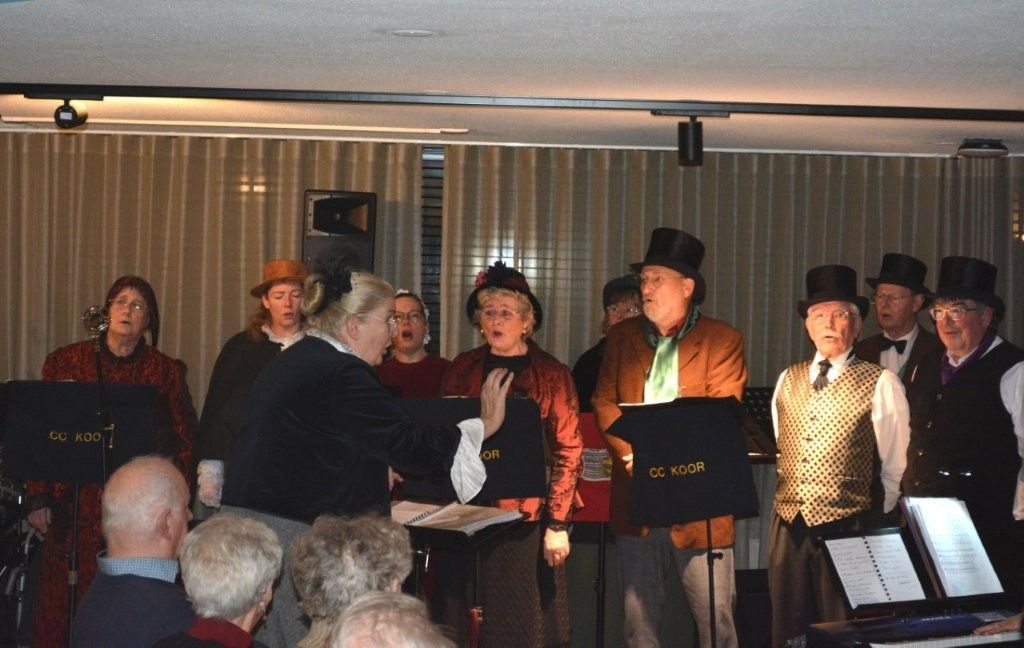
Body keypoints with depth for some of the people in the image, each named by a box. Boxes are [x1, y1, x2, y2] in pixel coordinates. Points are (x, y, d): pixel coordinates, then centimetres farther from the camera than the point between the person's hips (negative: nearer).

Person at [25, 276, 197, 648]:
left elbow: (186, 440, 7)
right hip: (76, 503, 1)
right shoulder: (66, 362, 7)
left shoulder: (166, 372, 6)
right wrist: (37, 498, 0)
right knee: (64, 601, -1)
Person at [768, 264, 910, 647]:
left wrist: (877, 518, 5)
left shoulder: (880, 383, -4)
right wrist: (790, 503, 14)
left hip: (848, 528, -5)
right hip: (789, 525, 5)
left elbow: (896, 466, 0)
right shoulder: (787, 381, 11)